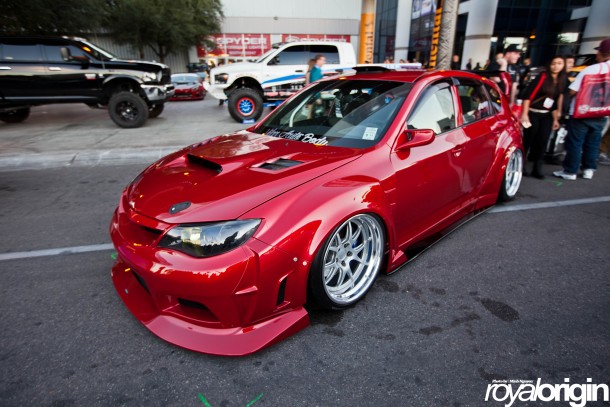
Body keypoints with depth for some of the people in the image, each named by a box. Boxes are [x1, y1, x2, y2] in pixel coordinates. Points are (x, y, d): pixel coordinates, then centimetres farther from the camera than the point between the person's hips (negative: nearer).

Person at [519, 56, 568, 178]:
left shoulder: (562, 80, 10)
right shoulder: (543, 77, -9)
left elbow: (556, 100, 15)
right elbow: (528, 95, -15)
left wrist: (555, 119, 14)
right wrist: (524, 114, -22)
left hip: (547, 116, 6)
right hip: (533, 113, -6)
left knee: (543, 142, 4)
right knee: (528, 140, -1)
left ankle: (537, 169, 11)